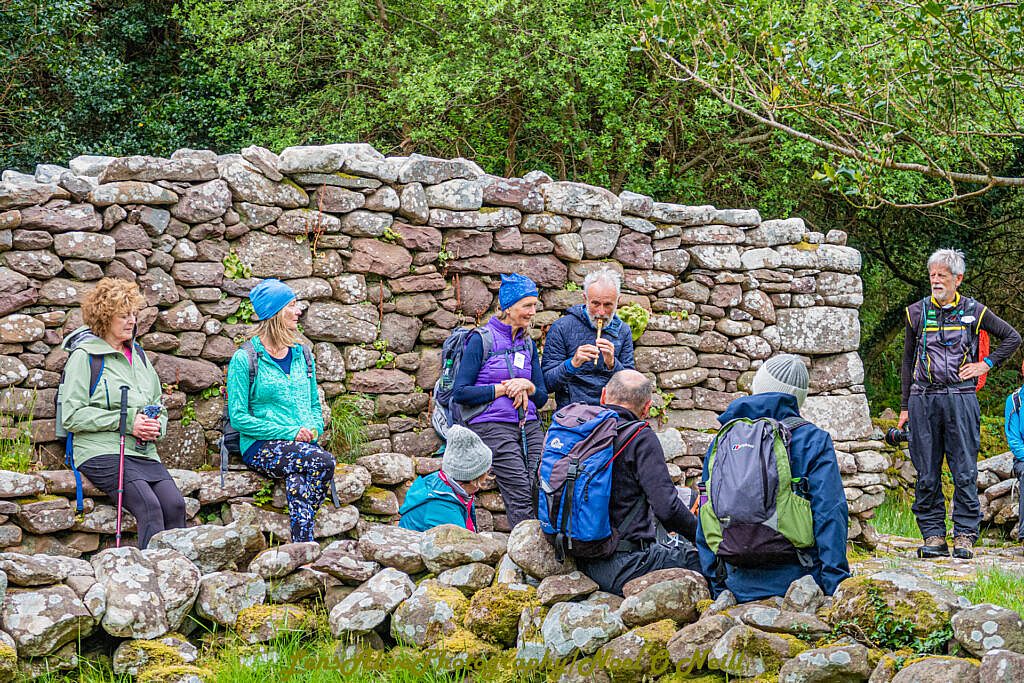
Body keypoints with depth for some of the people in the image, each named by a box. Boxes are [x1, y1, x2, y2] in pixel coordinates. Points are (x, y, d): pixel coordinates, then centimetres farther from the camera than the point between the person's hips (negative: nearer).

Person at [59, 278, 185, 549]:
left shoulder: (138, 356, 21)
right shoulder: (84, 356, 1)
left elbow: (159, 407, 28)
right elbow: (72, 416, -7)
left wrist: (156, 426, 3)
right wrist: (126, 422, -12)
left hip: (144, 453, 6)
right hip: (102, 452, -6)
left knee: (175, 505, -22)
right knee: (149, 506, -29)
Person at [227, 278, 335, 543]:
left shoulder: (302, 356, 17)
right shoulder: (245, 359, -1)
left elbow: (315, 405, 24)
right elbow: (238, 417, -5)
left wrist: (313, 429, 0)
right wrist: (289, 433, -13)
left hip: (302, 444, 4)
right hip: (261, 447, -4)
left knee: (297, 479, -34)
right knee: (323, 461, -32)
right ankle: (305, 544, -27)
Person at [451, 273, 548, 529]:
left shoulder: (528, 344, 16)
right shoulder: (481, 340, -1)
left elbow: (542, 397, 18)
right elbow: (460, 392, -7)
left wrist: (527, 386, -4)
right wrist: (503, 389, -8)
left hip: (529, 426, 6)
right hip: (493, 427, -6)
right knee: (521, 499, -15)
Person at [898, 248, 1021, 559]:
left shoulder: (973, 311, 5)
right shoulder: (916, 312, 10)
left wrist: (986, 364, 5)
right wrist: (905, 406, 13)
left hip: (961, 398, -2)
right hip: (923, 399, 2)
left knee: (965, 472, -3)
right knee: (926, 473, 1)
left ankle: (964, 536, 2)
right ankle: (933, 535, 7)